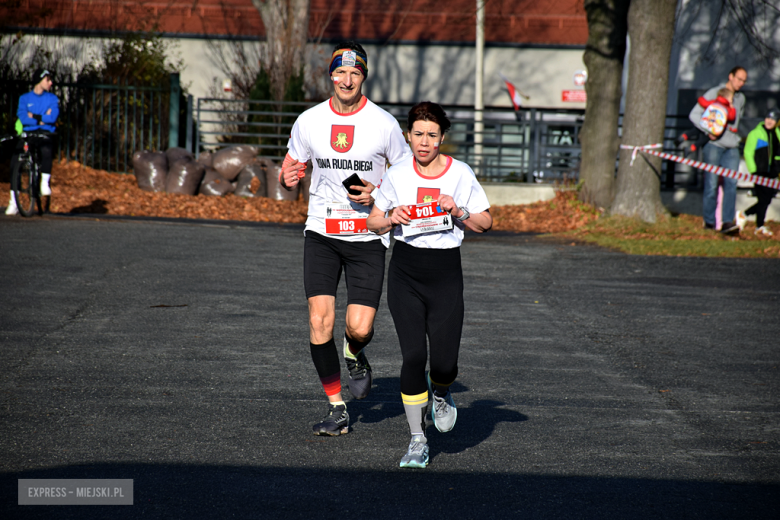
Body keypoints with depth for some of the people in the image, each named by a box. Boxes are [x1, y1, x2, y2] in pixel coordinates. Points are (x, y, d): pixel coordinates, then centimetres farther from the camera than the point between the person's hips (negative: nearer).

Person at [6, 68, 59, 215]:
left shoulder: (52, 98, 10)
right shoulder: (25, 98, 10)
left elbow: (53, 117, -7)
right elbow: (22, 117, -6)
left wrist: (33, 116, -8)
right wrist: (42, 119, -11)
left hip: (45, 134, -1)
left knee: (46, 151, -37)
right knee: (14, 161, -18)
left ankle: (45, 182, -17)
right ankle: (13, 202, -10)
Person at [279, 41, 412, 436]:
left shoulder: (384, 123, -4)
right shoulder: (309, 121, 2)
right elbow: (289, 172, 13)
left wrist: (378, 194, -13)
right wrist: (286, 178, -11)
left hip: (367, 236, -1)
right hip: (321, 233, 1)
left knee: (359, 328, -11)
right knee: (319, 322, -11)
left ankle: (355, 355, 27)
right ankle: (336, 409, 2)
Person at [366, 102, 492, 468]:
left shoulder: (460, 174, -1)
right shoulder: (397, 176, 2)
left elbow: (485, 223, 5)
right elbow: (373, 223, 11)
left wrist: (458, 211, -13)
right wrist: (391, 217, -11)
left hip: (446, 274, -1)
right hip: (405, 272, 1)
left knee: (444, 364, -7)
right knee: (413, 356, -9)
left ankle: (441, 392, 31)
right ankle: (417, 441, 3)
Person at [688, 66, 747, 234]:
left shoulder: (741, 98, 18)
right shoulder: (714, 93, 0)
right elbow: (694, 115, -3)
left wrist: (736, 131, 15)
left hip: (732, 147, 4)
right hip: (714, 144, -4)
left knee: (731, 183, -10)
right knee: (711, 184, -3)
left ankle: (727, 222, -15)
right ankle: (709, 221, 8)